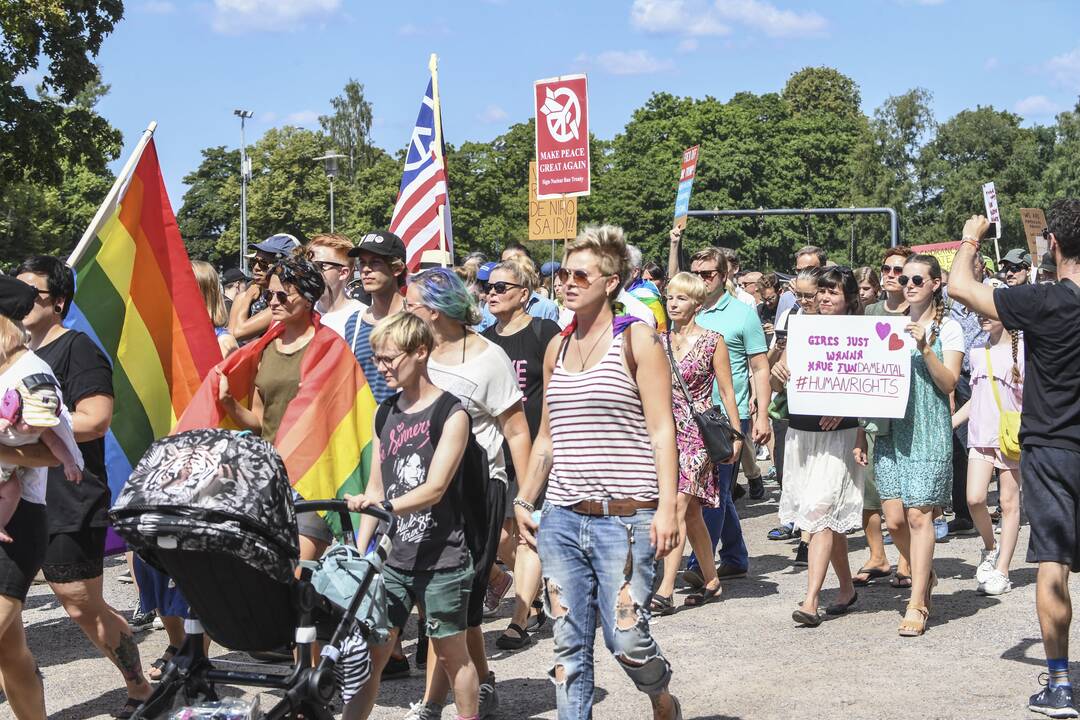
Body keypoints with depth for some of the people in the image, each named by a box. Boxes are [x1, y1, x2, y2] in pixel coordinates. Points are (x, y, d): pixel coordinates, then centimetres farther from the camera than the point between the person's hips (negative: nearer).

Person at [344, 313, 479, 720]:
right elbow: (375, 487, 12)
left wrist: (381, 505, -31)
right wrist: (359, 549, 6)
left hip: (441, 559, -5)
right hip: (395, 558, 5)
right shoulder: (385, 414, 10)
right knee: (367, 653, 1)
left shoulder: (450, 414, -9)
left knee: (451, 654, 6)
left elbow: (434, 489, -17)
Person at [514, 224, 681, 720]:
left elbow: (661, 431, -7)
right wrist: (524, 500, 15)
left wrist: (667, 508, -15)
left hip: (625, 517, -5)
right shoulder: (557, 347, 14)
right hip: (562, 517, 5)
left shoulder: (636, 340, -2)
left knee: (626, 639, -3)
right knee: (568, 643, 6)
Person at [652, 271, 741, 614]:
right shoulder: (660, 341, 10)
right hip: (667, 430, 6)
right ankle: (711, 581, 23)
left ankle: (665, 591, -18)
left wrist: (736, 433, -3)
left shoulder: (712, 341, -3)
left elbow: (727, 392, 0)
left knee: (679, 506, -14)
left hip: (698, 430, -6)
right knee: (692, 511, 11)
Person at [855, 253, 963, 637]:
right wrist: (862, 434, 12)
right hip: (890, 430, 4)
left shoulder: (947, 328, 2)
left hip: (929, 432, -4)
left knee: (918, 515, -8)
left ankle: (917, 604, -2)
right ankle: (925, 576, 27)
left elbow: (949, 383, -6)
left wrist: (925, 348, -18)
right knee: (894, 518, 0)